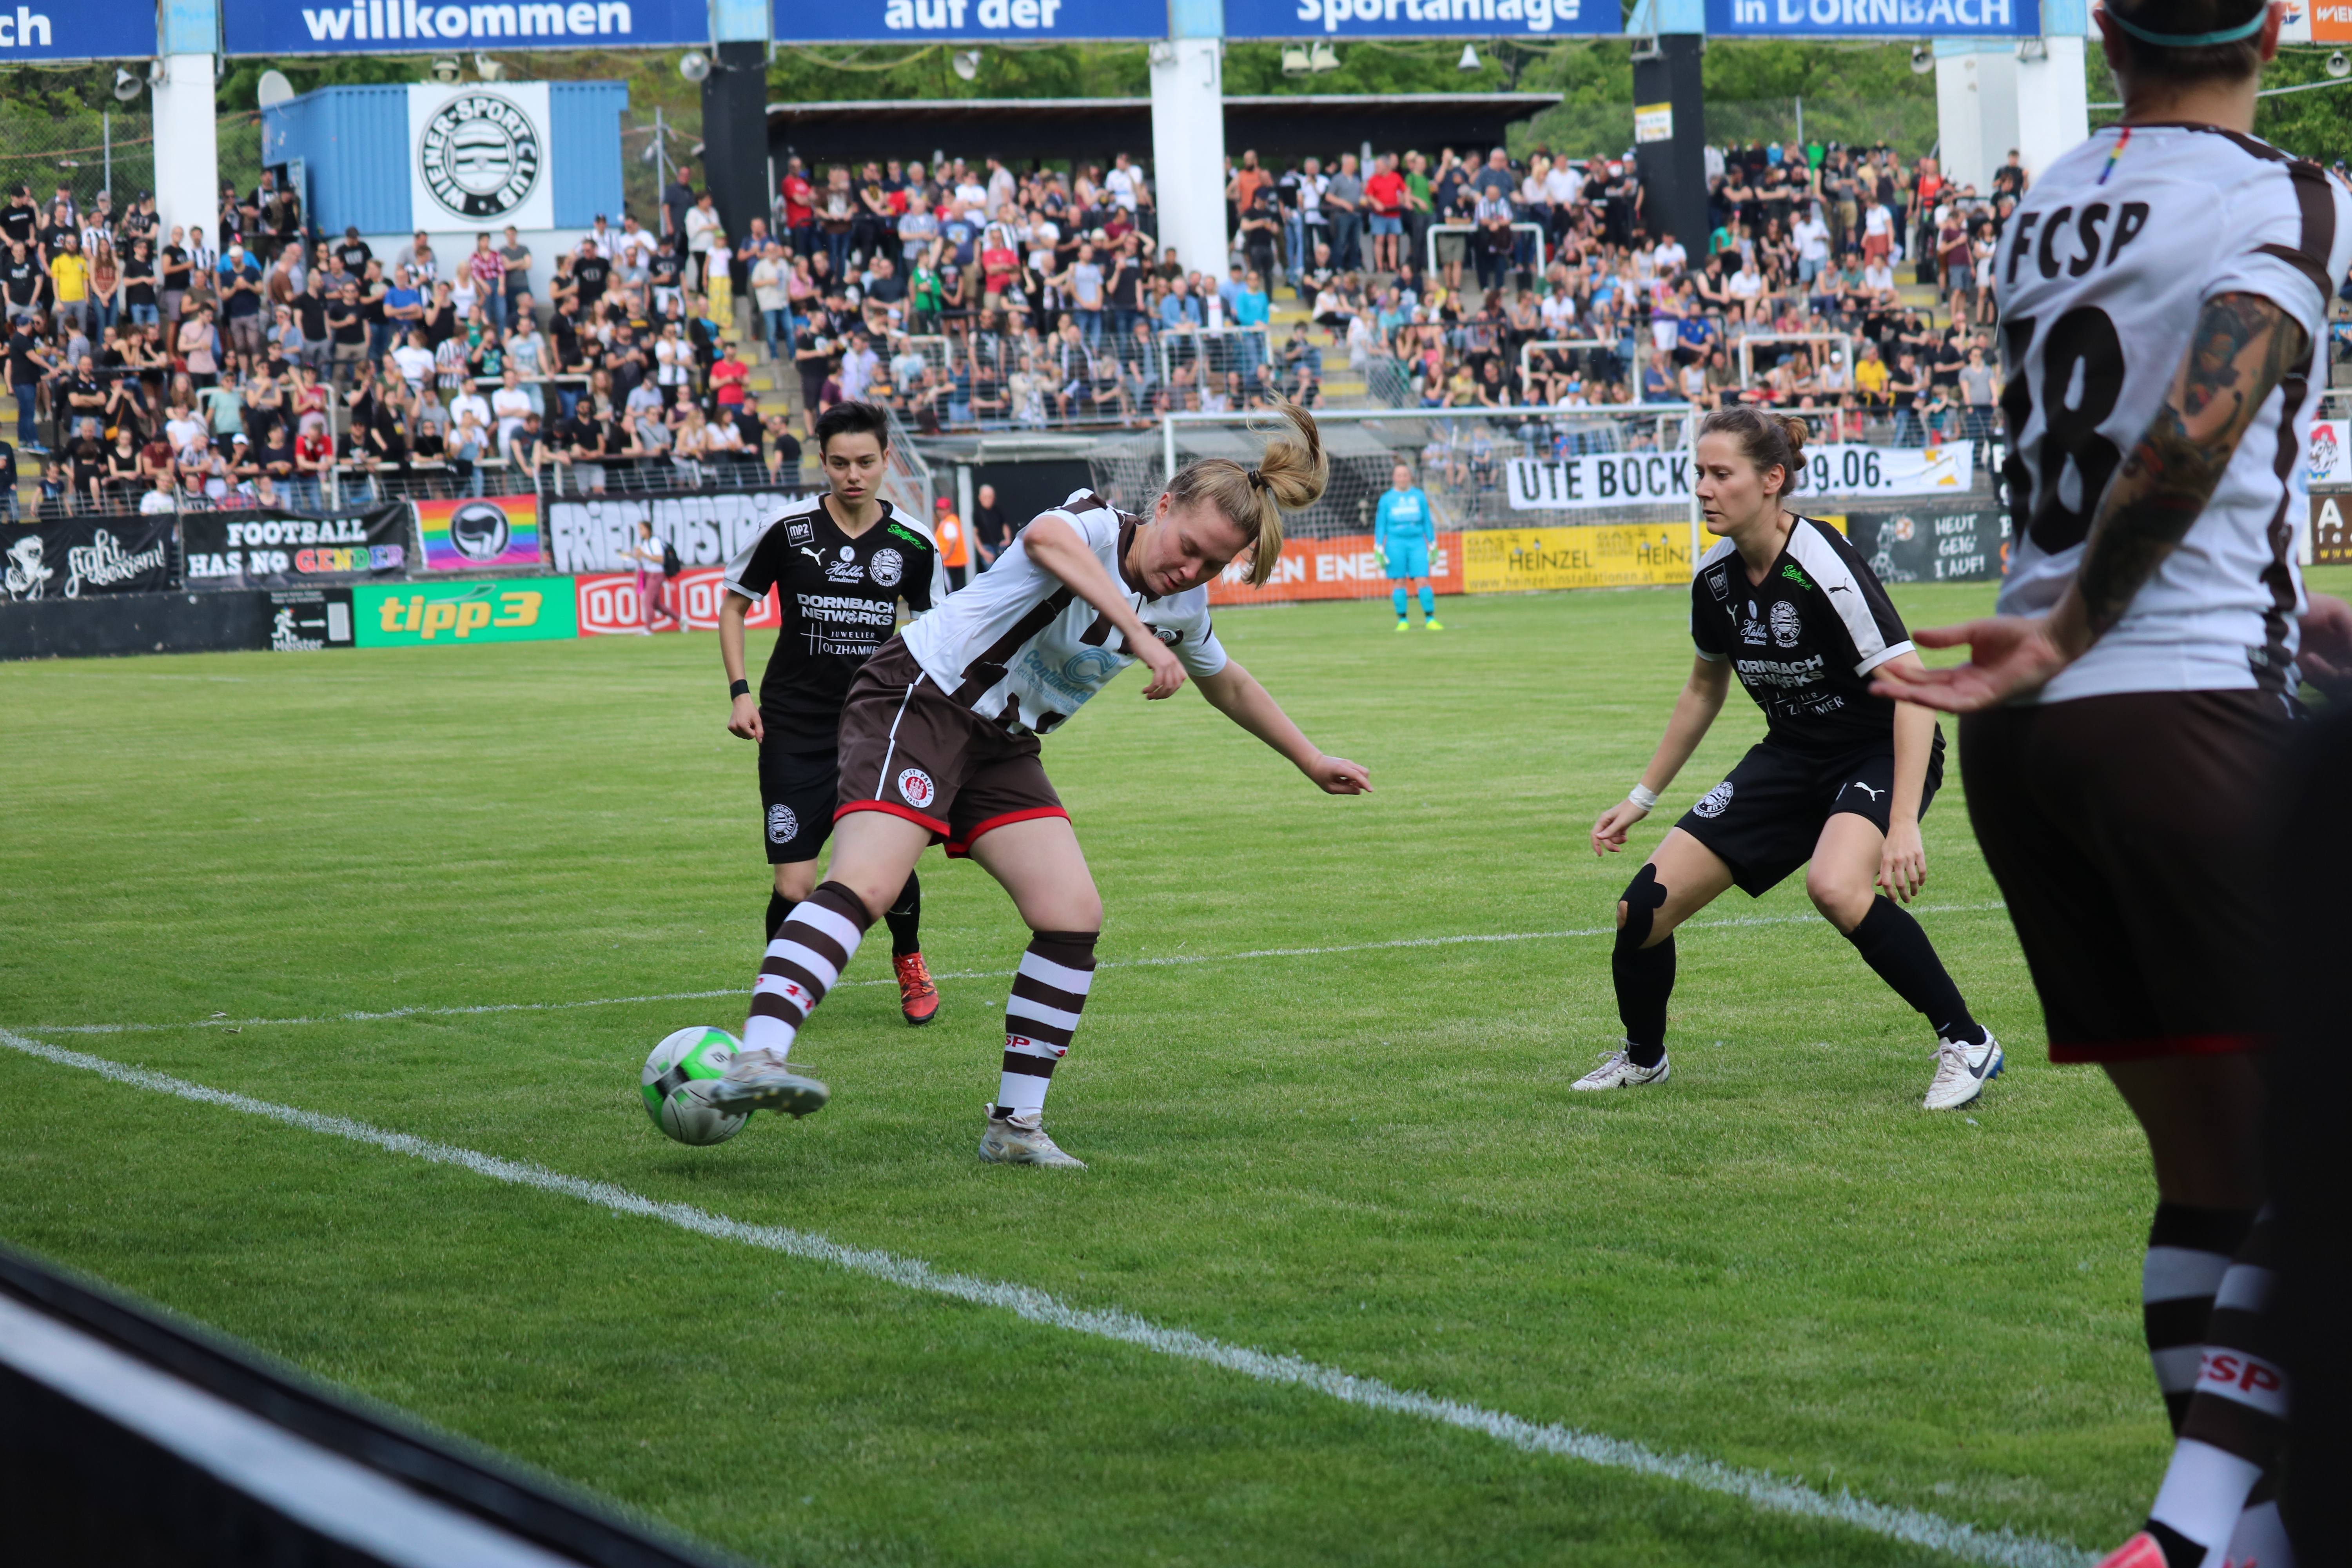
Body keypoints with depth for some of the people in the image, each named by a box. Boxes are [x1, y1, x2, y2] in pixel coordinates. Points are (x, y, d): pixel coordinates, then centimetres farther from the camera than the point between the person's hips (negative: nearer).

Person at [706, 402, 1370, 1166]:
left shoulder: (1184, 606, 5)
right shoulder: (1095, 524, -19)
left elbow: (1226, 684, 27)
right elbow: (1047, 538, -47)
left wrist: (1312, 761, 33)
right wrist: (1140, 637, -54)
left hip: (1003, 748, 8)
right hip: (916, 702, -8)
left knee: (1074, 916, -5)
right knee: (863, 885, -27)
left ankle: (1016, 1125, 4)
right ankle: (754, 1062, -42)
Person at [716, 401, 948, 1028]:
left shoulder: (913, 543, -1)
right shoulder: (788, 529, -6)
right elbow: (733, 605, 7)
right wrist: (740, 692, -3)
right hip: (794, 730, -1)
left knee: (893, 875, -7)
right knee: (794, 891, -8)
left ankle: (909, 961, 26)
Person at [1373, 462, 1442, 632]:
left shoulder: (1420, 496, 8)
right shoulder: (1387, 499, 6)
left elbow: (1428, 521, 13)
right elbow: (1380, 524, 9)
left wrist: (1433, 546, 11)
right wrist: (1379, 550, 3)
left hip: (1417, 542, 0)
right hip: (1396, 543, 0)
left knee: (1423, 580, -8)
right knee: (1400, 582, -1)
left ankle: (1430, 619, -7)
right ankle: (1402, 621, 5)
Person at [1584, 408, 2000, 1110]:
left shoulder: (1823, 569, -27)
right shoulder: (1716, 578, -4)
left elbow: (1913, 688, -28)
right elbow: (1704, 689, 15)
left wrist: (1903, 825, -36)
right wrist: (1642, 798, 18)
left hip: (1884, 753, -7)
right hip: (1793, 756, 7)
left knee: (1835, 886, -37)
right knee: (1645, 907, -4)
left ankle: (1967, 1044, -21)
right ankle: (1642, 1057, 25)